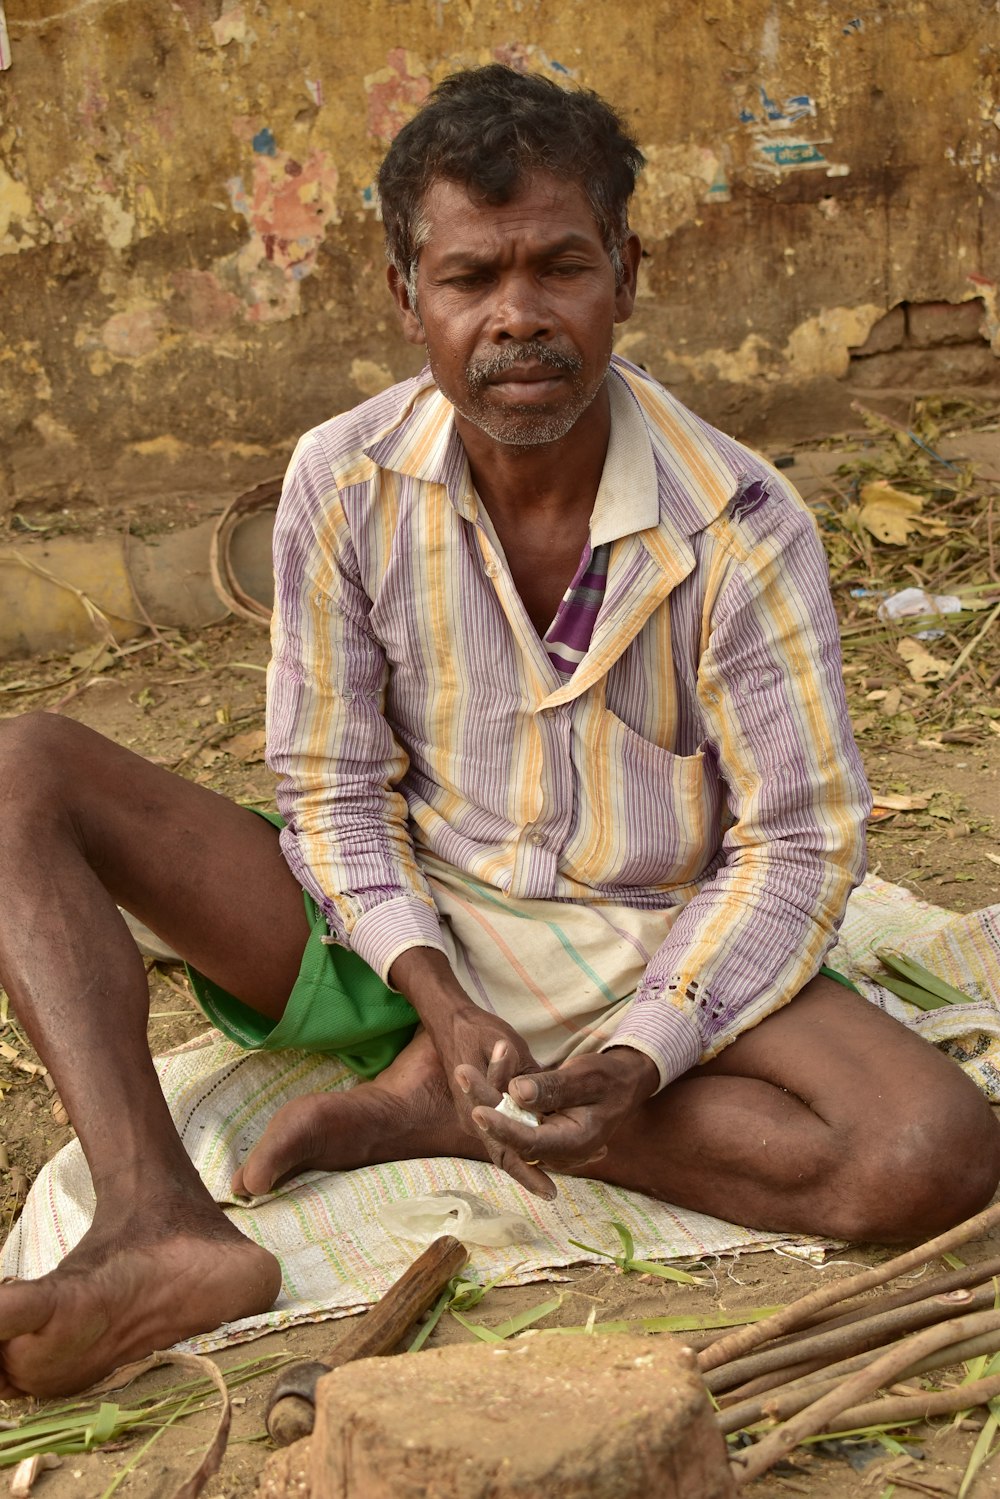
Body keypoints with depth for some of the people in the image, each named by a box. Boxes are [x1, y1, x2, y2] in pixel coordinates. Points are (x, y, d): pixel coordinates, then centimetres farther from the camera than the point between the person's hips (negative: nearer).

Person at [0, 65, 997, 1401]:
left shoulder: (739, 528, -15)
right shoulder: (344, 484, -9)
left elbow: (797, 843, -10)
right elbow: (335, 789, -3)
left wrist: (642, 1057, -23)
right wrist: (443, 1001, -19)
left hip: (652, 953, -1)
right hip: (406, 934, 2)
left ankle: (436, 1113, -18)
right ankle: (161, 1227, -33)